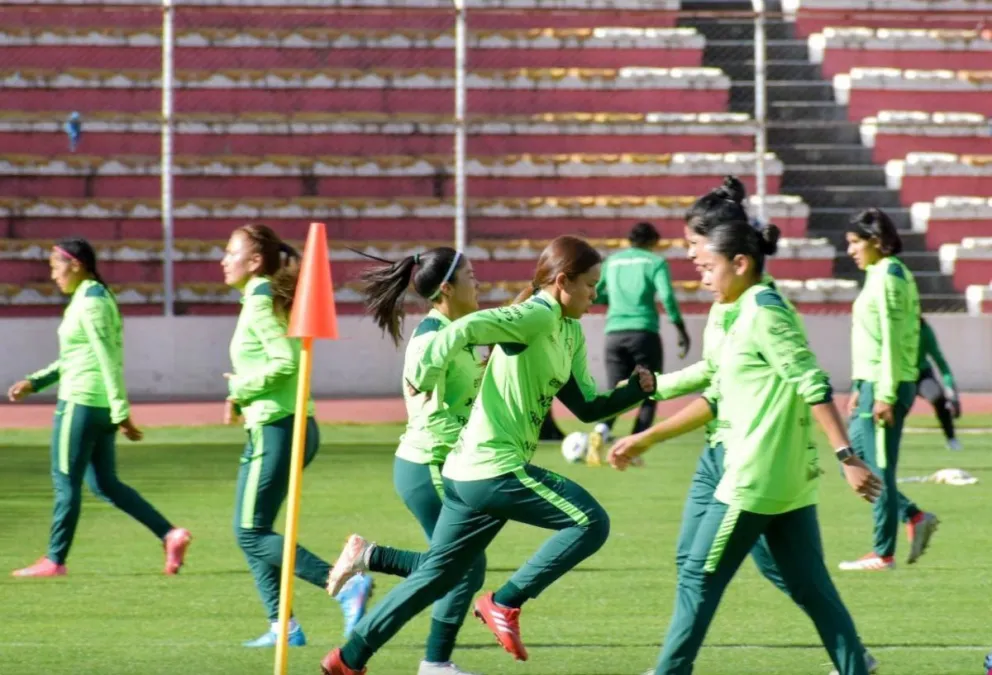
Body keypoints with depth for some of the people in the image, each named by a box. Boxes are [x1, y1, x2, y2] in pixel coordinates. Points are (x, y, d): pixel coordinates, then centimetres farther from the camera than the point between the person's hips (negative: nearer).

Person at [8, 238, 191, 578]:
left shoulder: (90, 302, -14)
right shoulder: (94, 298, 17)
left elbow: (109, 360, -19)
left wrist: (121, 413, -22)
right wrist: (35, 382, 20)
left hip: (82, 403, -10)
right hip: (101, 405, 10)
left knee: (66, 480, 0)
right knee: (105, 484, 10)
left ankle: (54, 560, 8)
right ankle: (170, 535, 3)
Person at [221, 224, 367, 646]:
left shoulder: (259, 302, -13)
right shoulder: (271, 299, 16)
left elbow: (286, 362, -22)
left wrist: (241, 389, -11)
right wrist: (242, 394, 7)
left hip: (274, 429, -10)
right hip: (295, 425, 10)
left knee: (252, 533, -7)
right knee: (252, 532, 13)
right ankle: (281, 625, 9)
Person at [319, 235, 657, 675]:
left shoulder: (570, 334, 17)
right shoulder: (537, 316, -13)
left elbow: (587, 408, 17)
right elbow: (465, 329, -25)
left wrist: (636, 390, 5)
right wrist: (424, 376, -25)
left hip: (471, 472, 10)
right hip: (495, 468, -10)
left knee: (437, 575, 16)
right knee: (590, 523, -11)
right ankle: (504, 604, -6)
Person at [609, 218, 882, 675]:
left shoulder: (764, 312, -12)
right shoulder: (747, 315, 17)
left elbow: (814, 387, -20)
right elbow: (716, 399, 24)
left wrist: (846, 456, -27)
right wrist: (646, 439, 25)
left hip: (756, 478, -9)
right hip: (791, 478, 9)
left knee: (699, 579, 1)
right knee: (811, 588, 8)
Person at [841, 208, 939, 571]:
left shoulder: (889, 275, -13)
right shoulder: (878, 275, 16)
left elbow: (892, 338, -18)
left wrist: (885, 395, -20)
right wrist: (861, 388, 21)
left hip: (886, 387, -10)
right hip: (872, 385, 10)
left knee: (879, 468, -4)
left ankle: (883, 553, 3)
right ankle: (914, 517, 13)